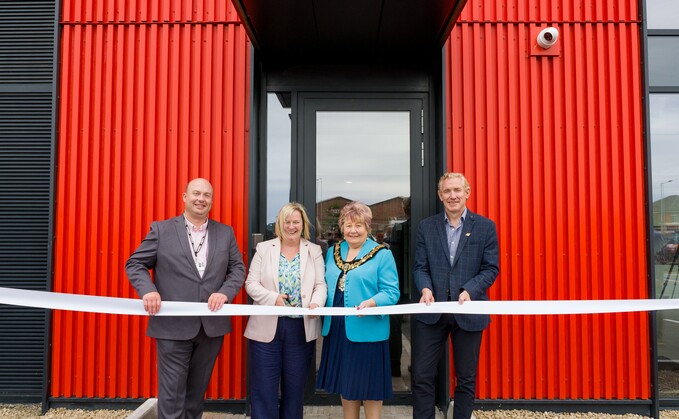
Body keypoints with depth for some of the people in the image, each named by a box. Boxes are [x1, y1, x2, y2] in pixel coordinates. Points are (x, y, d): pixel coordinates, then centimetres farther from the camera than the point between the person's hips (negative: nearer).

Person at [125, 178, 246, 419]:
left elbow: (238, 269, 7)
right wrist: (148, 290, -17)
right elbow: (134, 264, 2)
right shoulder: (161, 229, 1)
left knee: (197, 390, 17)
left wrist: (225, 292, -12)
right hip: (173, 326, -3)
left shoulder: (226, 233, 8)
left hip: (212, 326, 3)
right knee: (172, 393, 2)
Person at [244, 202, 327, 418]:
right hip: (267, 327, -1)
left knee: (295, 387, 13)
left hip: (301, 328, 1)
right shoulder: (264, 248, 4)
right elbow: (251, 283, -1)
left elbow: (321, 285, 1)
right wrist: (272, 298, -19)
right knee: (264, 387, 3)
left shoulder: (314, 251, 6)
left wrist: (316, 303, -21)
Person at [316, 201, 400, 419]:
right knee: (345, 384, 17)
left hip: (367, 330, -5)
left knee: (369, 386, 5)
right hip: (336, 329, 5)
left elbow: (391, 292, -11)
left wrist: (371, 303, -29)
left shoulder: (382, 254, -6)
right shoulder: (332, 252, 11)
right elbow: (325, 285, 17)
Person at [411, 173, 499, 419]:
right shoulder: (426, 227, 6)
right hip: (432, 312, 1)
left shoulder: (485, 226, 2)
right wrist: (425, 289, -17)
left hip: (468, 313, -1)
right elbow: (420, 267, 3)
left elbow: (491, 268, -2)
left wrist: (469, 291, -18)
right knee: (422, 376, 4)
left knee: (466, 378, 11)